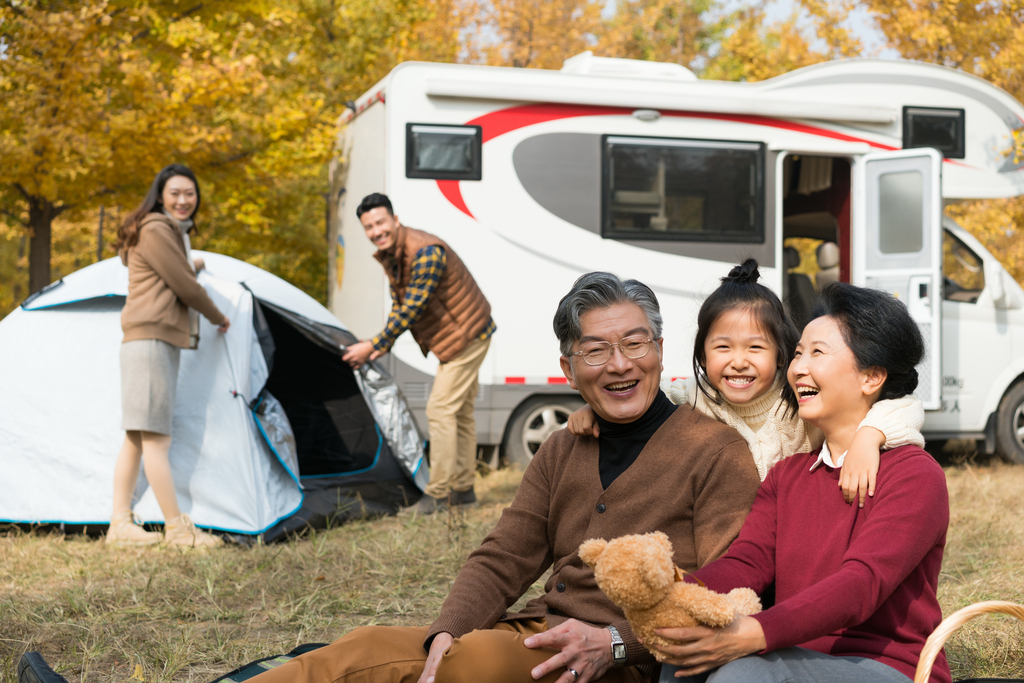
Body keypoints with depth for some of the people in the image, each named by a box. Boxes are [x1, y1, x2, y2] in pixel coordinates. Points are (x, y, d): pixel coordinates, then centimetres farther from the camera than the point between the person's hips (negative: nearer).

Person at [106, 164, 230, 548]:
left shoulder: (173, 231, 23)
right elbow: (185, 286, -12)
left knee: (136, 437, 8)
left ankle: (120, 525, 10)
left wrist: (195, 265, 52)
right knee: (156, 437, -8)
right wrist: (219, 318, 3)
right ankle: (177, 528, -7)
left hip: (162, 341, 11)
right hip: (151, 339, -11)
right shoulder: (155, 229, -9)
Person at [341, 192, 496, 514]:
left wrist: (373, 346, -23)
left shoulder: (425, 253, -28)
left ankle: (438, 494, -7)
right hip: (457, 335, 10)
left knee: (441, 409, -12)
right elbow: (398, 304, 11)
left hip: (465, 336, -10)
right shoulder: (389, 255, 3)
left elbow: (411, 309, -28)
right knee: (461, 411, 14)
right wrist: (382, 345, -2)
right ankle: (463, 489, 23)